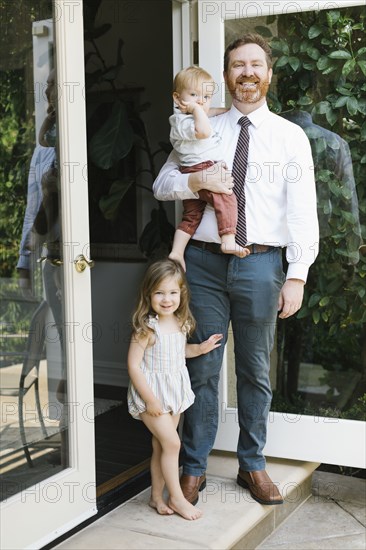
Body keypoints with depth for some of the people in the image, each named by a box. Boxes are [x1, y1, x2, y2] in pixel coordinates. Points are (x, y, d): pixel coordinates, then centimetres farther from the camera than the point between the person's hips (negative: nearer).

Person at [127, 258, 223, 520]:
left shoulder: (181, 323, 1)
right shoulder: (146, 327, -20)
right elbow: (134, 365, -19)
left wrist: (200, 348, 4)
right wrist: (150, 400, -20)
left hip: (175, 391, 7)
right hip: (151, 392, -7)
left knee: (161, 445, 14)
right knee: (172, 442, -8)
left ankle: (157, 496, 25)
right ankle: (176, 497, 8)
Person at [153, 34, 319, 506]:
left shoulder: (290, 136, 5)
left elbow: (302, 209, 0)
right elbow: (162, 184, 11)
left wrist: (297, 275, -7)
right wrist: (196, 180, -11)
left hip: (260, 263, -1)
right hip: (205, 260, 1)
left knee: (256, 371, 9)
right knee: (202, 368, 5)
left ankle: (253, 466, 25)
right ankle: (194, 468, 19)